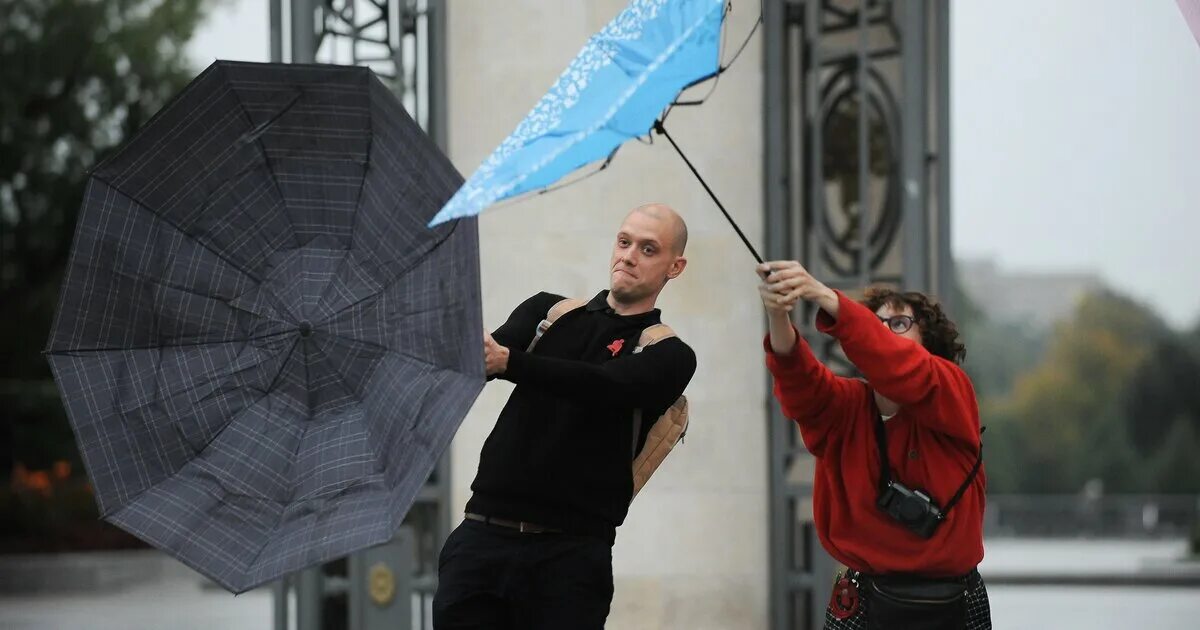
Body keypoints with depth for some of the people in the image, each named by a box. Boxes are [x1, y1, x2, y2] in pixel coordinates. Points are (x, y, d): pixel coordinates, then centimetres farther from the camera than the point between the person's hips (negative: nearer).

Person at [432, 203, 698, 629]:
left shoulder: (669, 356, 4)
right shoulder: (548, 311, 17)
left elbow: (605, 386, -15)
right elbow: (491, 351, -2)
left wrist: (508, 362, -29)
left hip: (569, 552, -3)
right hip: (483, 534, 3)